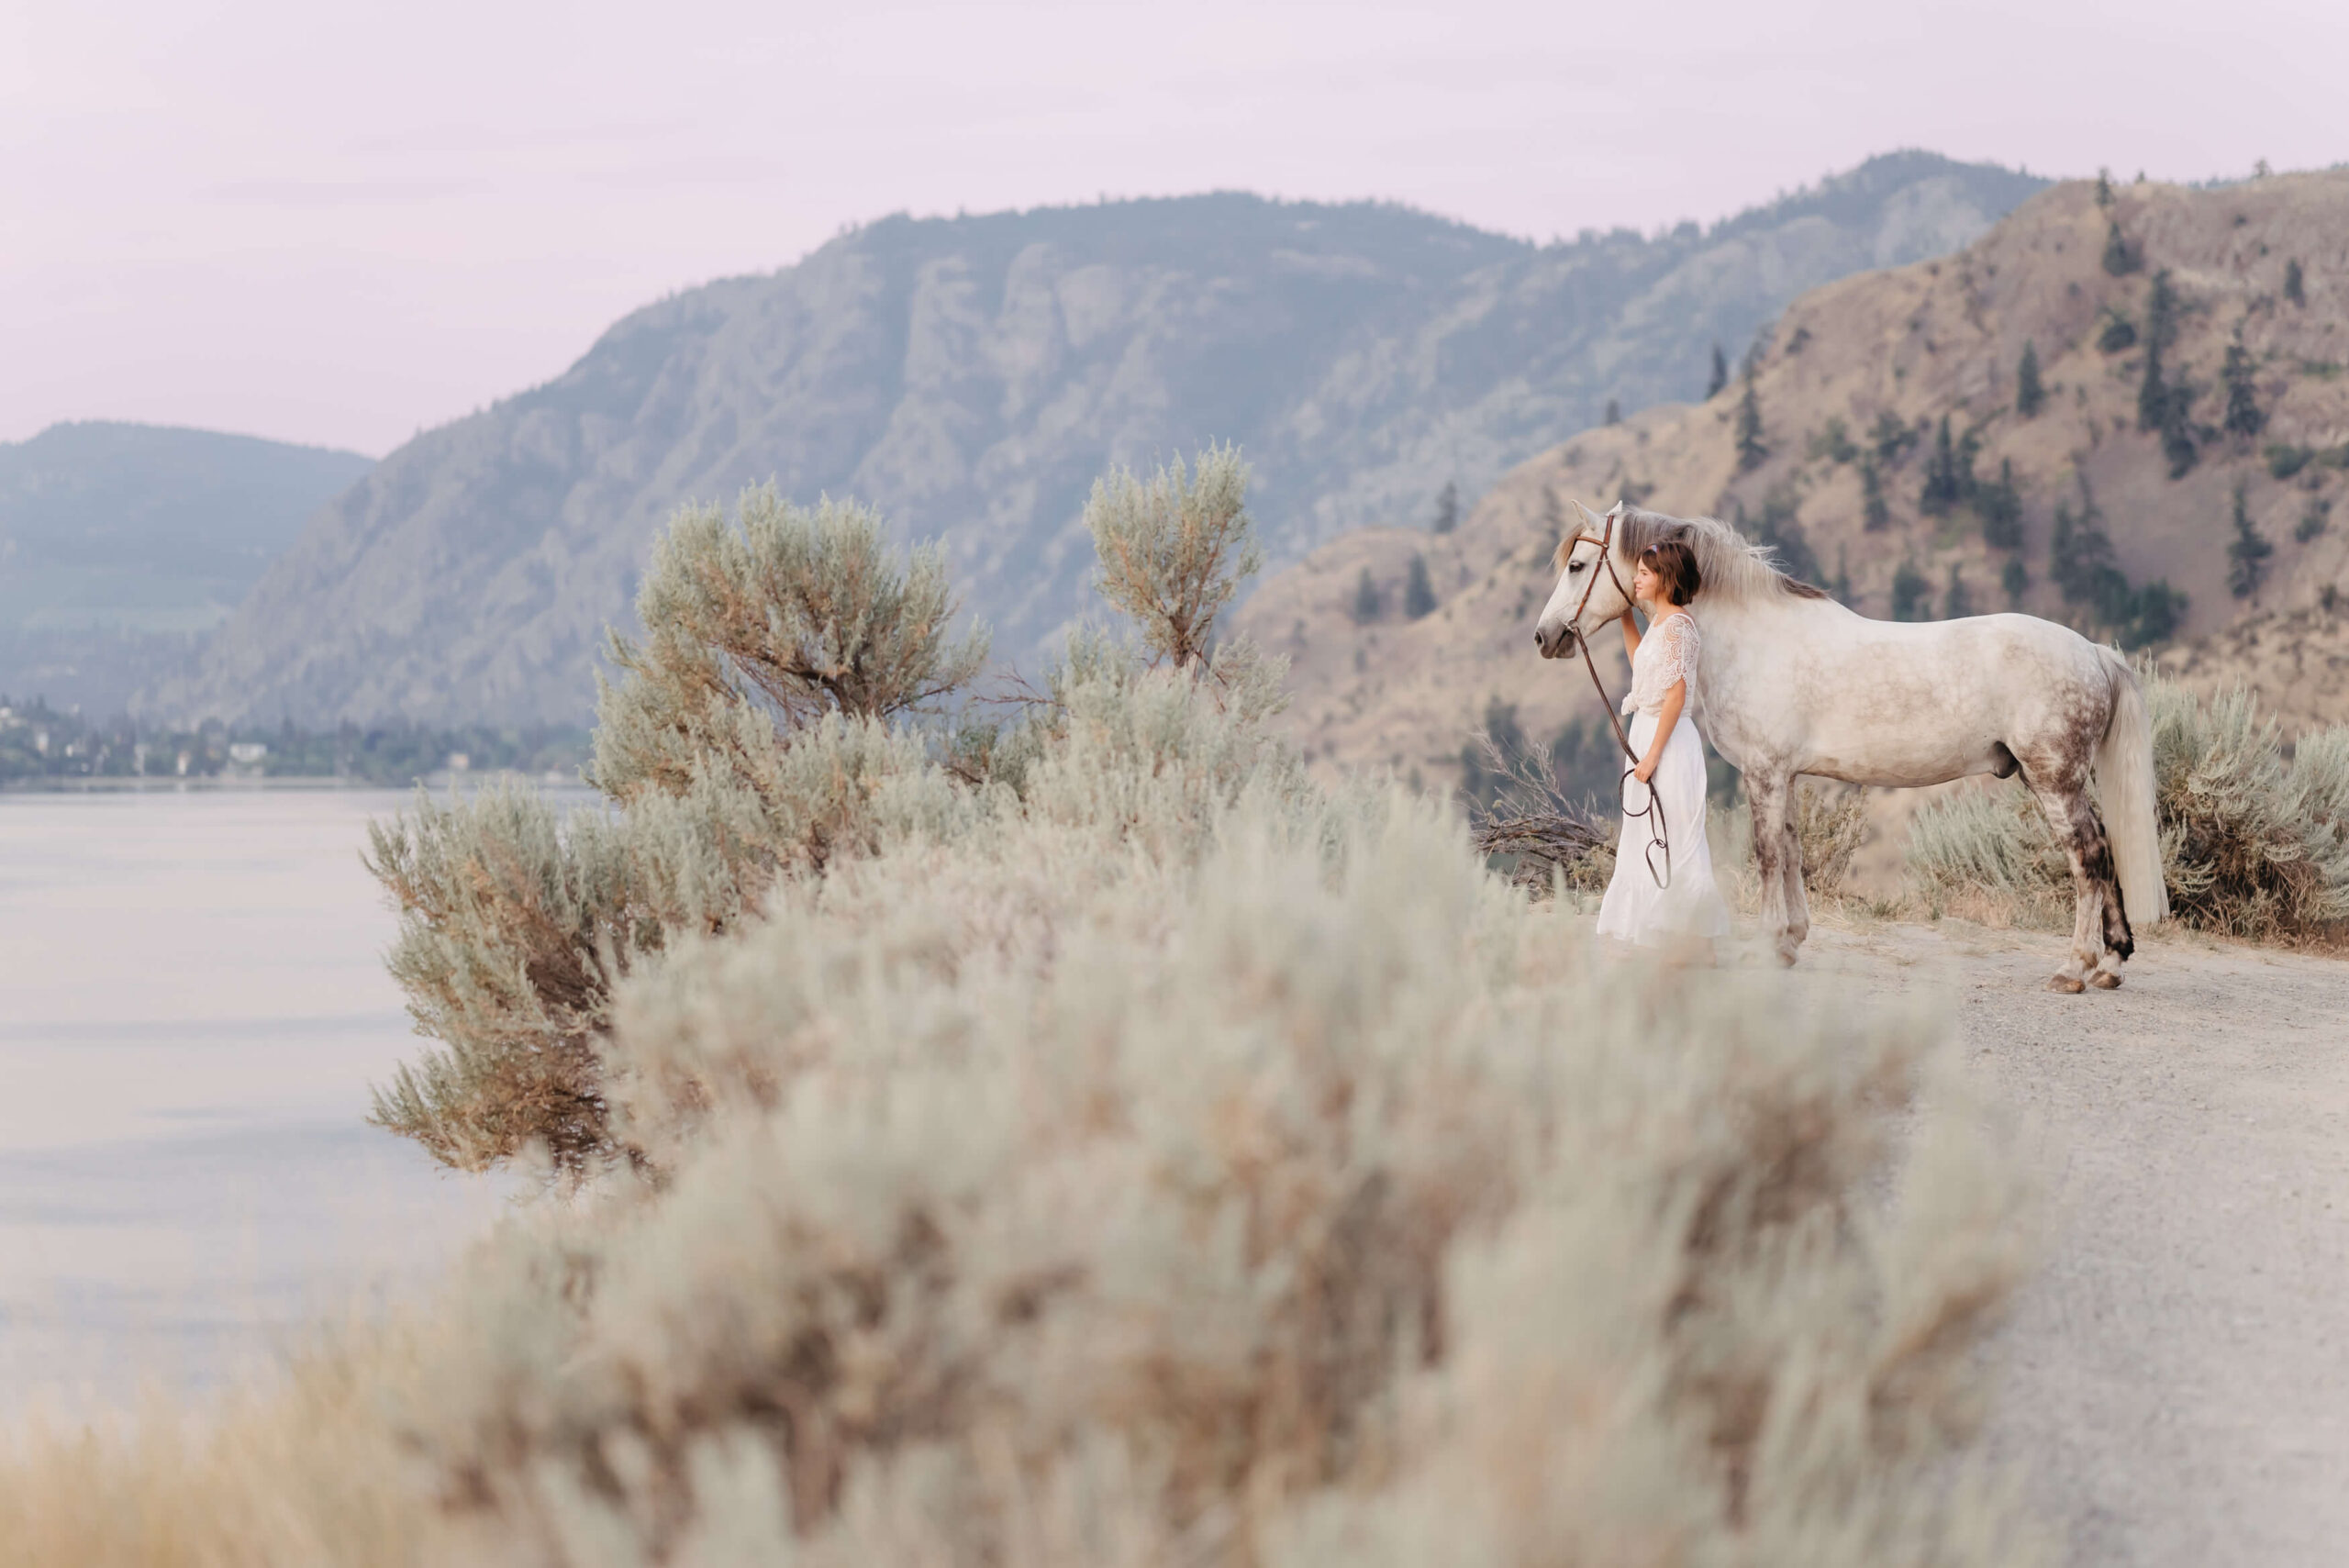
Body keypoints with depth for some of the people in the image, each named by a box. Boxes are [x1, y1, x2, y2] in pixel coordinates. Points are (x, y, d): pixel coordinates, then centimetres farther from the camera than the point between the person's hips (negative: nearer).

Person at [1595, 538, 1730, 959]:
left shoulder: (1676, 623, -15)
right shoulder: (1659, 620, 13)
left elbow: (1676, 694, -20)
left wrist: (1652, 754, -21)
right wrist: (1626, 616, 26)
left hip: (1668, 739, -10)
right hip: (1648, 734, 10)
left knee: (1670, 841, -5)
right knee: (1648, 840, 15)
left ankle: (1692, 943, 2)